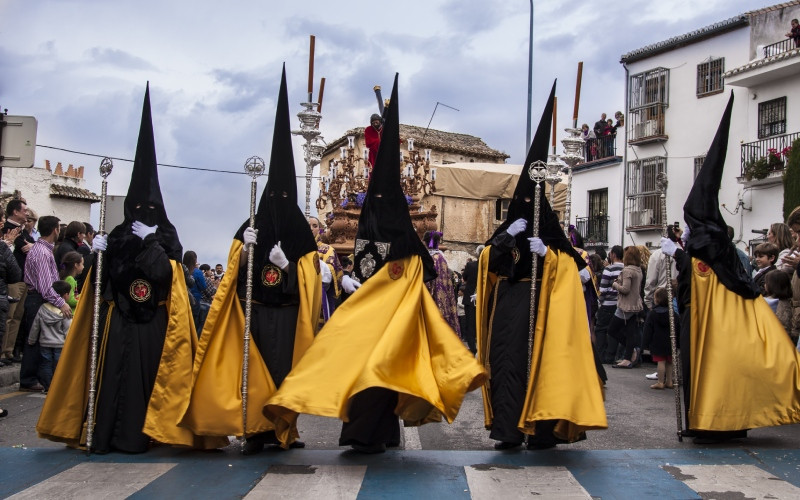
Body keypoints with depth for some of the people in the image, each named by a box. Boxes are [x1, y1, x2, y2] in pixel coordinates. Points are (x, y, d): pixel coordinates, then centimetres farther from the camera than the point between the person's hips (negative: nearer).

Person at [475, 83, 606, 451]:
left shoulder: (552, 239, 8)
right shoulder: (507, 232, 14)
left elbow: (565, 272, -1)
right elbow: (487, 265, 1)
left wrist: (546, 255, -18)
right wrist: (506, 237, -12)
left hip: (540, 310, -2)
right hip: (507, 309, 2)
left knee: (539, 361, -8)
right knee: (506, 361, -6)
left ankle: (542, 429, -2)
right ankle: (509, 429, -4)